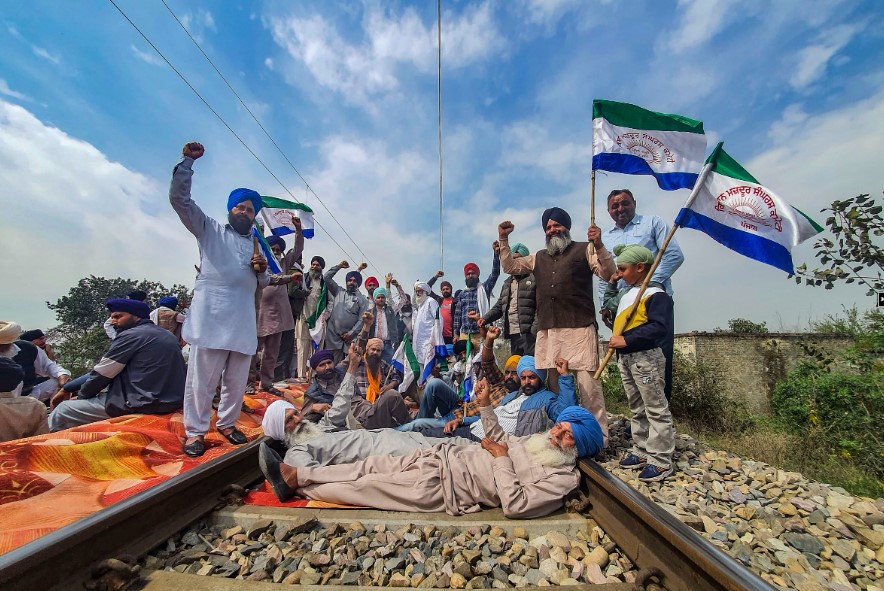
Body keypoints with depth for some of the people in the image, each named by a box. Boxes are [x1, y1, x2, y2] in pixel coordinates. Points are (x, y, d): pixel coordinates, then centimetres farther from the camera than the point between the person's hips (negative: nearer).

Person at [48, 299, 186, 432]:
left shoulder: (130, 335, -9)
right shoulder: (168, 335, 15)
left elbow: (101, 375, -4)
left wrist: (80, 396, 16)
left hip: (141, 404, -9)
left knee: (63, 410, 5)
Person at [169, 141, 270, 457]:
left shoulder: (257, 244, 24)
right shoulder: (210, 229, 14)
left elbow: (263, 285, 24)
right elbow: (179, 198, 4)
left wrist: (262, 271, 1)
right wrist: (187, 161, -3)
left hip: (244, 320, 4)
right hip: (212, 315, -4)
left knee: (237, 378, 7)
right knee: (203, 376, -3)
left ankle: (227, 423, 22)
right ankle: (195, 431, 10)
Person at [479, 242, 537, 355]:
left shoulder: (534, 278, 0)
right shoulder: (507, 283, 22)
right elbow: (499, 306, 21)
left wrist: (534, 330, -17)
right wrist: (485, 318, 4)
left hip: (529, 333, -6)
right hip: (513, 334, 7)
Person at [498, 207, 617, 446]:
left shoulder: (585, 249, 13)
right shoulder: (539, 257, 25)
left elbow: (608, 273, 3)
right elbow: (510, 267, 27)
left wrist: (599, 246, -12)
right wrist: (503, 240, 19)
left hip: (579, 327, -4)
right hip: (547, 330, 4)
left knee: (588, 382, -7)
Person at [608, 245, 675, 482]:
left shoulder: (656, 295, -15)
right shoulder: (628, 294, 13)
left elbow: (660, 327, -26)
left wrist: (627, 340, -27)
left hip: (645, 359, -9)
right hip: (625, 358, 10)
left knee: (656, 410, 3)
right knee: (637, 409, 18)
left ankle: (661, 460, 14)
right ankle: (641, 451, 31)